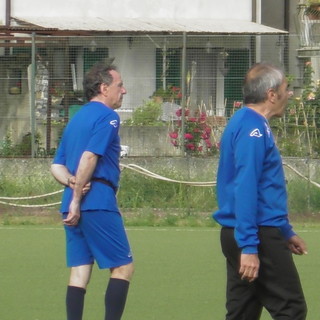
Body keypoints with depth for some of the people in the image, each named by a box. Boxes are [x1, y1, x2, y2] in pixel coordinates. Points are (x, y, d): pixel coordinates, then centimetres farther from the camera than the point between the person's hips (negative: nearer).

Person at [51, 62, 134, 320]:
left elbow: (57, 166, 17)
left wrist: (71, 182, -3)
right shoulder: (107, 117, -6)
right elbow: (89, 157, -17)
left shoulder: (76, 119, 21)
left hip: (76, 206, 8)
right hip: (98, 201, -8)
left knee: (80, 270, 5)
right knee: (123, 267, -2)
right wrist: (77, 200, -15)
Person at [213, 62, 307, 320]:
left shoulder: (246, 123, 18)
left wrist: (286, 232, 28)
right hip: (259, 238, -10)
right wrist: (249, 246, -25)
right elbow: (245, 189, -21)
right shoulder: (253, 128, -14)